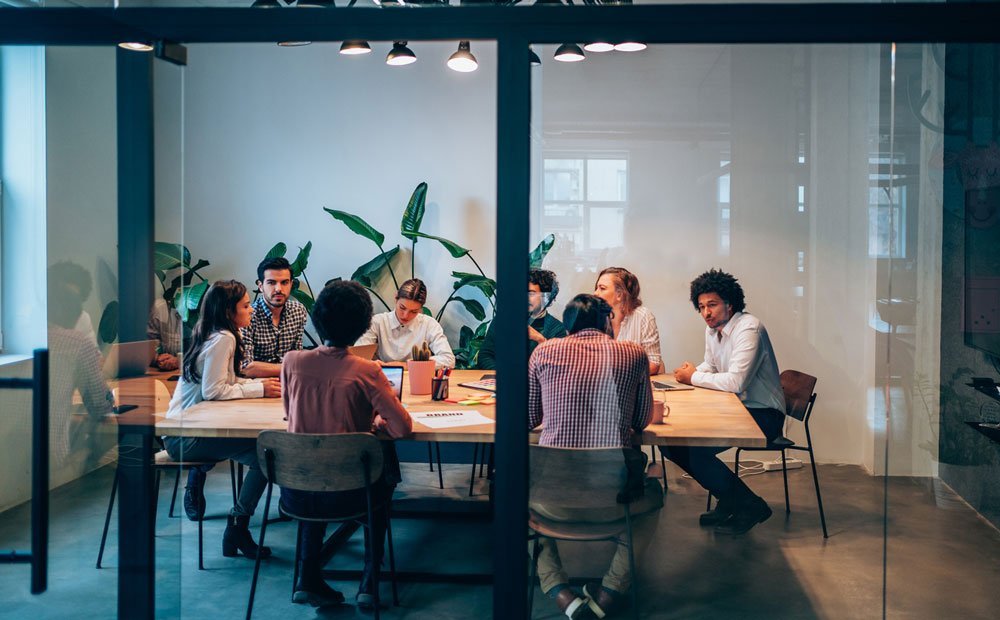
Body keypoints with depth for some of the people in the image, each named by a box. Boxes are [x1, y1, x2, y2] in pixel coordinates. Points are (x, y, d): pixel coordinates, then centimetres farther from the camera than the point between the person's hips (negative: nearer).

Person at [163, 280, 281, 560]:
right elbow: (213, 390, -20)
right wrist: (260, 389, -14)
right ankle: (237, 530, -14)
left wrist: (263, 383, 4)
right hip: (186, 438, -10)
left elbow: (225, 381, 16)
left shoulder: (212, 336, 14)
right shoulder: (224, 339, -15)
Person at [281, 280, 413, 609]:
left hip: (295, 493, 3)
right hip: (347, 495, -2)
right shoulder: (365, 371, -16)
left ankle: (308, 578, 27)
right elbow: (403, 428, -15)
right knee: (383, 483, 32)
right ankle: (369, 581, 25)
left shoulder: (291, 362, -7)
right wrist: (377, 421, 8)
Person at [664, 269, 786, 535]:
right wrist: (691, 371, -2)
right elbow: (711, 366, 22)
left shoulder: (749, 328, -21)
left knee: (698, 450, -25)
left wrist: (694, 378, -15)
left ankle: (750, 506, -4)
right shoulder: (712, 328, 8)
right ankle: (729, 501, 8)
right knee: (672, 440, -2)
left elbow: (735, 382, -28)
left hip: (762, 414, -9)